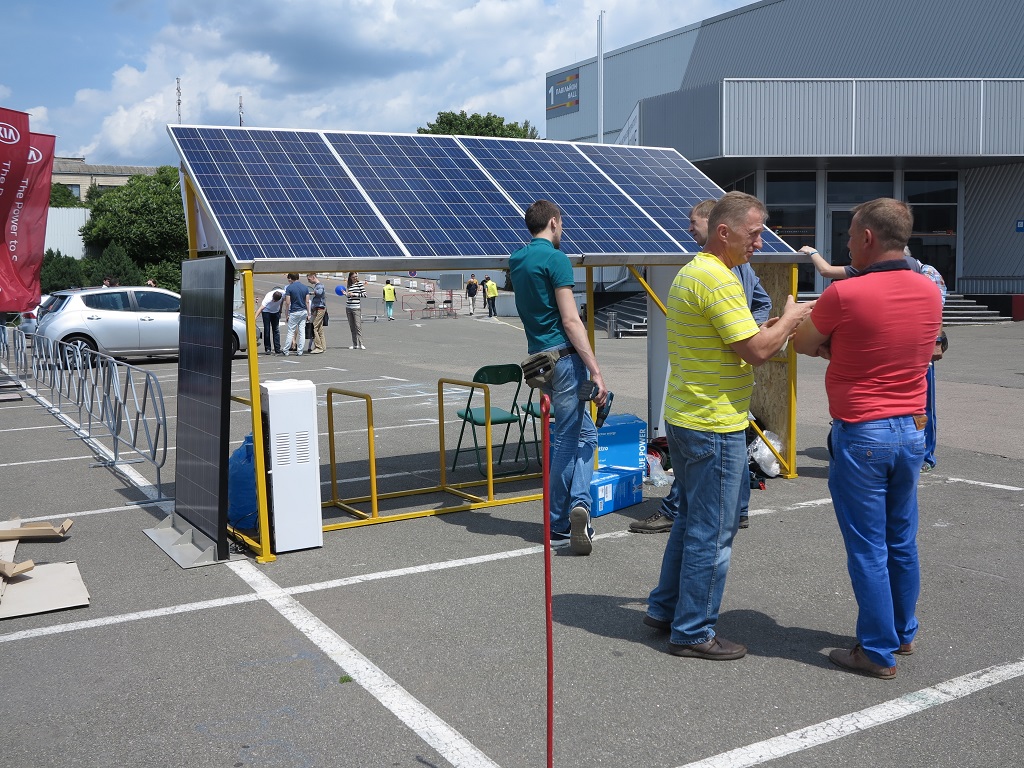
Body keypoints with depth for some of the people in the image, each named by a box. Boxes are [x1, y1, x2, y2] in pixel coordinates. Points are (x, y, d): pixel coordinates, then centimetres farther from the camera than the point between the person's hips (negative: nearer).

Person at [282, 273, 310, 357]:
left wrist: (286, 314, -2)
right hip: (303, 312, 4)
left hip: (294, 312, -4)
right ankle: (300, 351, 6)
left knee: (290, 332, 2)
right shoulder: (305, 288, 4)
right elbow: (307, 302, 4)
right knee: (302, 332, 5)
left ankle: (286, 351, 6)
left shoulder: (289, 288, -8)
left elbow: (287, 303, -10)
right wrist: (308, 313, 10)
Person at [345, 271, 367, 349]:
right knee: (352, 327, 6)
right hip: (348, 308, 6)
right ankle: (355, 344, 10)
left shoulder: (360, 283, 0)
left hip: (356, 307, -6)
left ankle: (360, 344, -11)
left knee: (358, 326, -11)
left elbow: (364, 294, -6)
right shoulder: (349, 285, 15)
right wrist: (345, 293, 7)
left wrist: (354, 294, -9)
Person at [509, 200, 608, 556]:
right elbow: (570, 321, -18)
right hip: (564, 356, -8)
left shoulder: (517, 259, 12)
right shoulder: (555, 259, -12)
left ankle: (577, 504, 8)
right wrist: (596, 372, -19)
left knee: (583, 433, 15)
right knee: (566, 439, -2)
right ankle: (558, 525, -2)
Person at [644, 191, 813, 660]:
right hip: (714, 427, -10)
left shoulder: (690, 272, 14)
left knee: (692, 521, 21)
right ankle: (693, 632, 12)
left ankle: (665, 609, 31)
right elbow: (756, 351, -21)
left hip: (685, 419, 11)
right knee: (712, 533, 1)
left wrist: (772, 329, 8)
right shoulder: (717, 279, -19)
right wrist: (790, 318, -5)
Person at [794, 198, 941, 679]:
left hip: (861, 436, -7)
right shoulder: (929, 292, 2)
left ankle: (878, 652, 13)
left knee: (868, 548, 4)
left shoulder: (845, 295, -18)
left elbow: (801, 344, -3)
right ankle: (903, 633, 33)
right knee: (902, 541, 18)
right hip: (912, 431, 7)